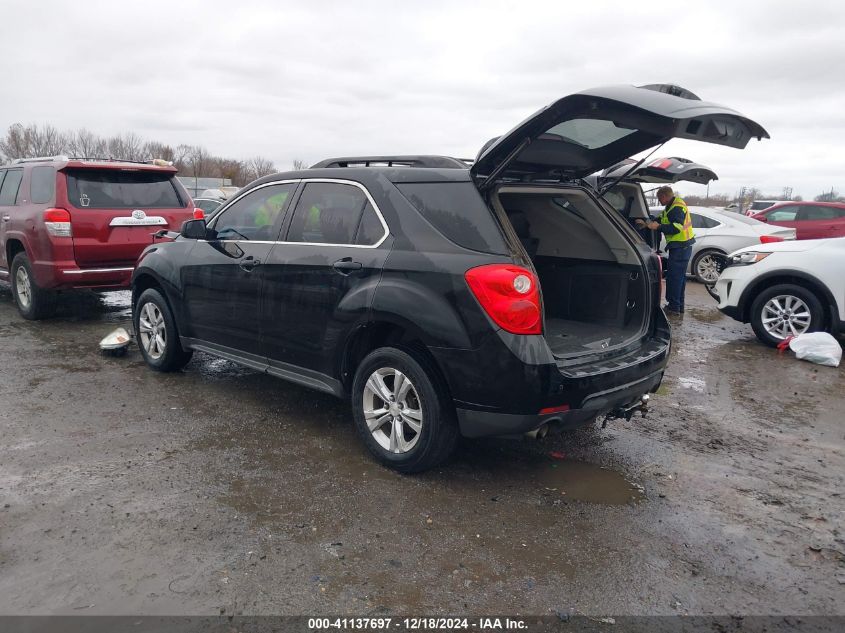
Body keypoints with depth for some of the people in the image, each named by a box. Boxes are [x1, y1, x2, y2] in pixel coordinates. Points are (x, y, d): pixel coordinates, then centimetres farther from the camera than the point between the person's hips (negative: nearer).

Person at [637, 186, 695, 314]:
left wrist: (658, 227, -26)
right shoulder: (671, 206, 15)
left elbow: (676, 227, -27)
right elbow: (661, 219, 22)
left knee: (674, 277, -9)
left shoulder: (677, 208, -18)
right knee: (680, 276, 16)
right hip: (683, 247, 11)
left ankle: (674, 307, -6)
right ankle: (679, 306, 25)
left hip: (680, 247, -11)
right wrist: (647, 223, 12)